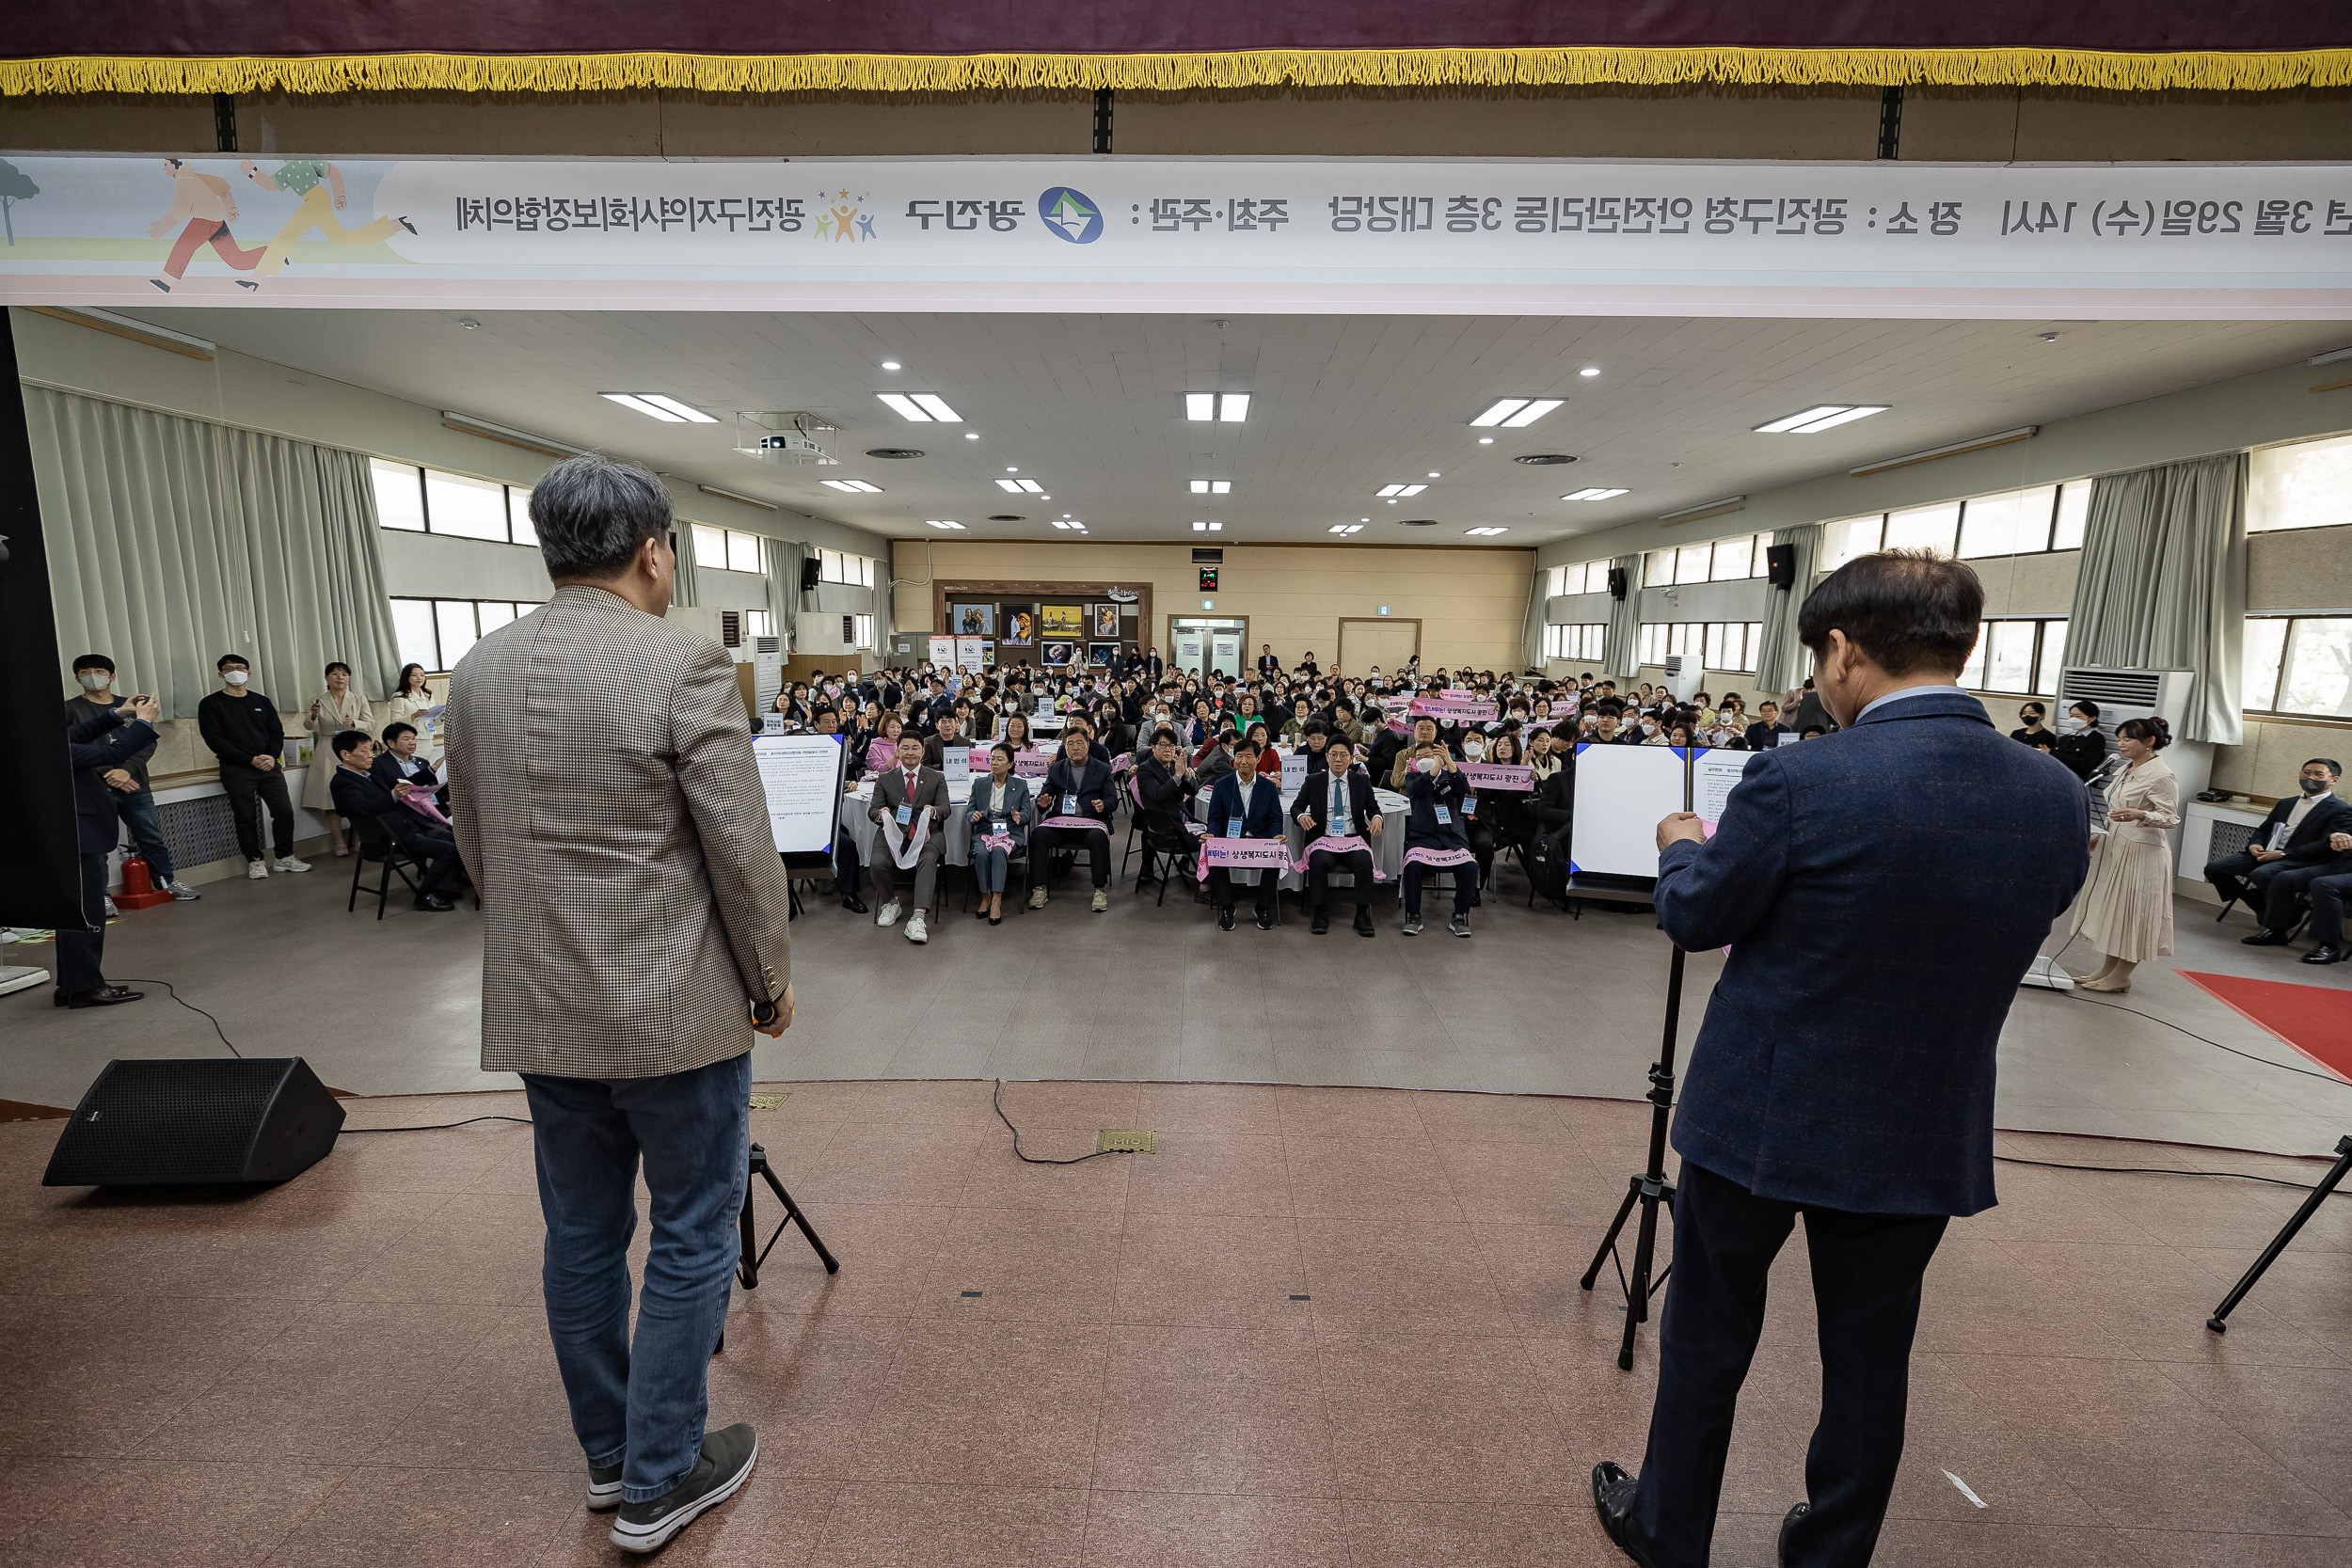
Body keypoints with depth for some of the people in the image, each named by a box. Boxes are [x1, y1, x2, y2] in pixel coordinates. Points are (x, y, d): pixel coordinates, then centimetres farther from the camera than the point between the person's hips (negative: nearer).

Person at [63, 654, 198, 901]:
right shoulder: (70, 709, 4)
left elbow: (148, 742, 3)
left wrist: (127, 770, -14)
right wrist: (106, 774, -17)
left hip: (135, 787, 3)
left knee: (153, 839, 10)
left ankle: (167, 882, 23)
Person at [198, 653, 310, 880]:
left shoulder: (262, 702, 15)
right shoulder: (211, 704, 1)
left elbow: (277, 731, 12)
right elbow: (214, 739, -7)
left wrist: (272, 756, -8)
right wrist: (251, 760, -15)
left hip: (268, 766, 3)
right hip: (236, 770, -3)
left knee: (285, 811, -1)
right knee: (246, 818, 1)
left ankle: (285, 857, 11)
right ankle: (255, 861, 11)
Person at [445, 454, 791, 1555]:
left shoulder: (476, 673, 4)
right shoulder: (683, 665, -16)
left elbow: (477, 849, 11)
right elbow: (741, 849, -16)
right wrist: (773, 979, -3)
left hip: (539, 1010, 7)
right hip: (676, 1009, -6)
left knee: (580, 1238, 20)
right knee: (691, 1239, 11)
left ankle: (608, 1454, 38)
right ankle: (659, 1483, 25)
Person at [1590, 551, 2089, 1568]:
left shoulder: (1800, 780, -23)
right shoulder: (2056, 797, -6)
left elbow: (1694, 919, -11)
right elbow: (2007, 935, 9)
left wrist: (1683, 846, 10)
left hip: (1762, 1117, -4)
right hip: (1926, 1138, 4)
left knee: (1708, 1339, 17)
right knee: (1870, 1360, 22)